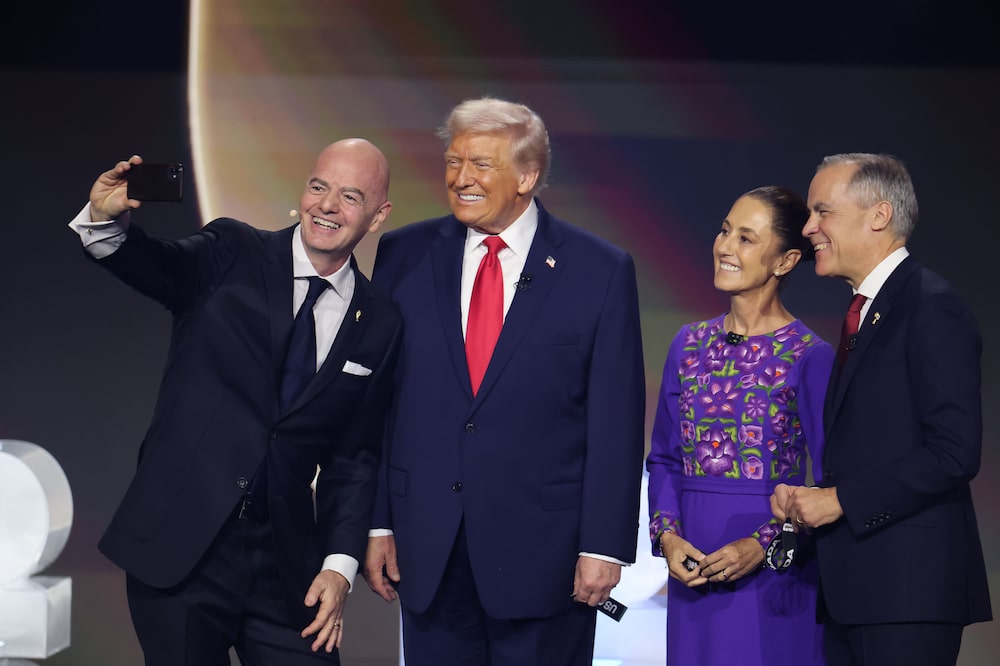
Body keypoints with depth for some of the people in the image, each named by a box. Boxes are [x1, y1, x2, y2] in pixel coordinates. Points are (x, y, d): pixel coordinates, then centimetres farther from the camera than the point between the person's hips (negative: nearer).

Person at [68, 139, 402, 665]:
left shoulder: (379, 325, 7)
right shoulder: (232, 255, 1)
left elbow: (355, 457, 8)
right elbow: (155, 265, -18)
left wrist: (340, 564, -1)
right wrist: (105, 219, -39)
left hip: (283, 565, 2)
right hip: (177, 548, -2)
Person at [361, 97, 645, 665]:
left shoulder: (601, 271, -3)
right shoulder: (405, 255, 4)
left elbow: (616, 422, -4)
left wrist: (604, 546, -8)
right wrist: (375, 523, 2)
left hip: (543, 549, -2)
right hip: (426, 549, 2)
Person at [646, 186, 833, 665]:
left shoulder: (810, 357, -7)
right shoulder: (689, 345, 8)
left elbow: (827, 482, -7)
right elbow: (663, 458, 12)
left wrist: (764, 545, -17)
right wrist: (667, 535, -4)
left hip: (774, 575, -4)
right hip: (693, 568, 4)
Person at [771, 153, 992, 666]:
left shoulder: (931, 308, -11)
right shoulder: (865, 310, 19)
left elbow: (954, 452, -19)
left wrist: (840, 499, -15)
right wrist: (807, 498, 4)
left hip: (909, 587, -9)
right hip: (853, 588, 9)